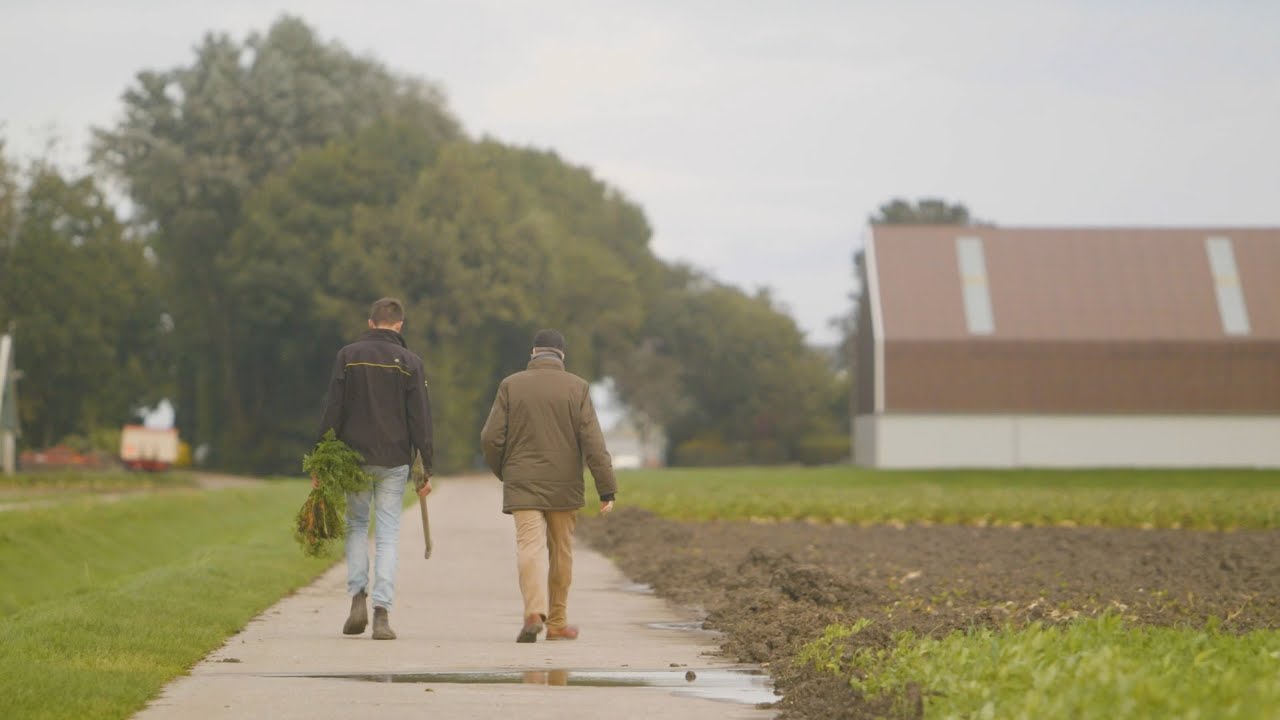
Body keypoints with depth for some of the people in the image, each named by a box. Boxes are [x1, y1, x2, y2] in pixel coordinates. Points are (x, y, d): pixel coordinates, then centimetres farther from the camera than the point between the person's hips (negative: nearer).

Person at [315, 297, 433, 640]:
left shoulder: (348, 356, 0)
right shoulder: (409, 362, -1)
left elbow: (332, 410, -2)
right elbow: (420, 419, -3)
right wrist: (426, 469, 1)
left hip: (354, 457, 1)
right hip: (394, 461, -1)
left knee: (357, 525, 17)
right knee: (388, 534, 2)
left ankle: (358, 598, 3)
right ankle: (382, 613, -5)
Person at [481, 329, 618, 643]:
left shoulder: (511, 385, 2)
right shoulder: (576, 387, -1)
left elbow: (491, 438, -1)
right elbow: (593, 443, -7)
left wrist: (503, 472, 18)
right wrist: (607, 489, -5)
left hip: (522, 484, 0)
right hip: (564, 487, 0)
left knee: (530, 547, -7)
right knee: (561, 552, 12)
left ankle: (534, 611, -29)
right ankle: (557, 622, 19)